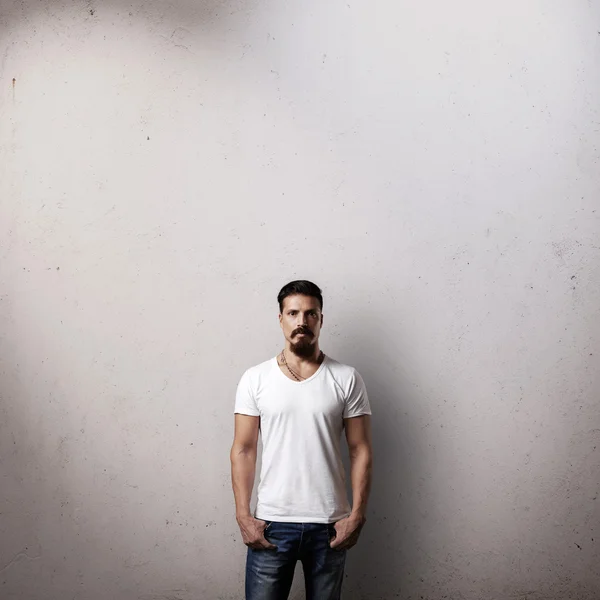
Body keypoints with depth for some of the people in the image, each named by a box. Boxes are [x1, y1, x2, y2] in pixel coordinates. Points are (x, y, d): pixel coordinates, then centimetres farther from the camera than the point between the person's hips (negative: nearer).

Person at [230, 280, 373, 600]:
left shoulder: (347, 379, -2)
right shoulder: (255, 379, -1)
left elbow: (361, 451, -1)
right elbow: (243, 450, 0)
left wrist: (357, 515, -7)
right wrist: (243, 515, -5)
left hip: (329, 524, 0)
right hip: (271, 522, 0)